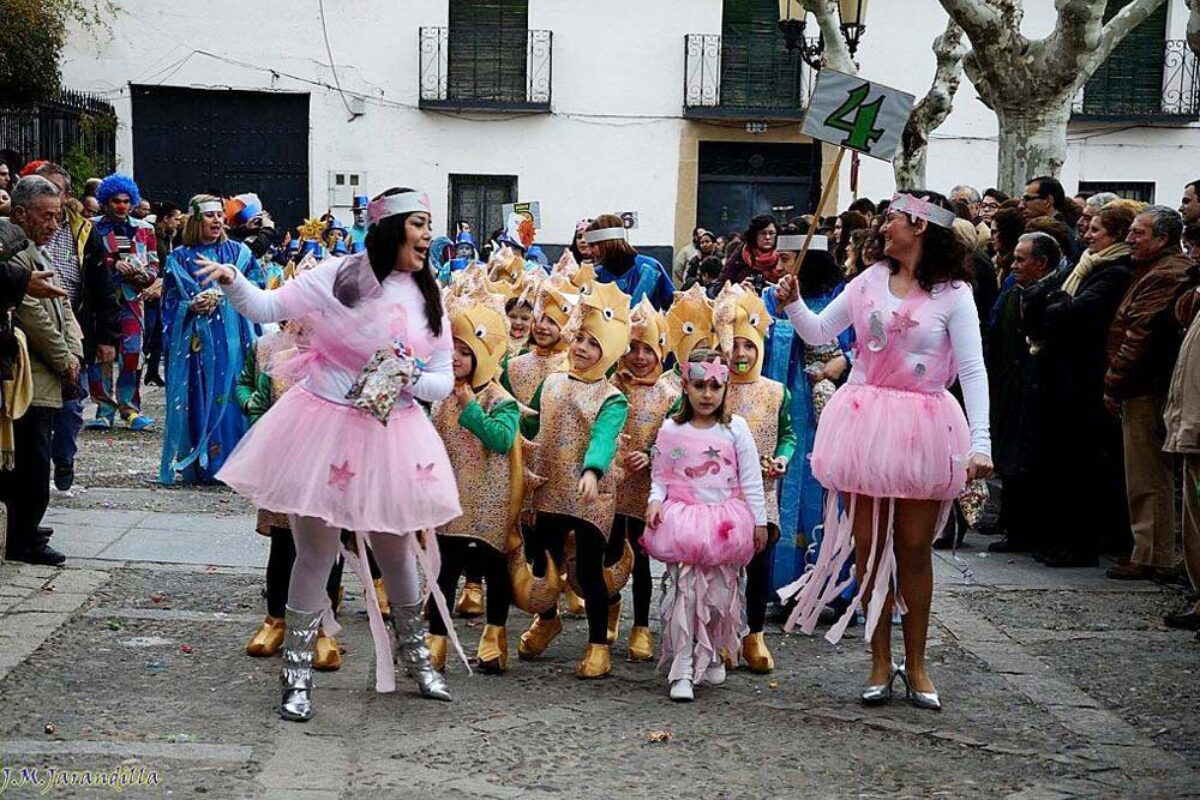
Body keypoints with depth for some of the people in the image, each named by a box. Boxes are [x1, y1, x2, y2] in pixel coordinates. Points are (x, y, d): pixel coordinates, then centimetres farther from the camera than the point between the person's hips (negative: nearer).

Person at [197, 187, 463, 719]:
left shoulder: (428, 298, 5)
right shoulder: (339, 276, -7)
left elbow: (444, 381, 5)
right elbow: (267, 309, -8)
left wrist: (409, 379, -15)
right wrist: (232, 281, -25)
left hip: (392, 433, 4)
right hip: (326, 426, -4)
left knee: (397, 550, 15)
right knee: (316, 552, 1)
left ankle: (416, 658, 34)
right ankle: (297, 673, 14)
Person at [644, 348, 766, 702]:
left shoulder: (736, 428, 3)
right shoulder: (671, 431, 4)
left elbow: (750, 478, 4)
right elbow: (660, 478, 9)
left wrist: (759, 521, 4)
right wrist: (655, 500, -11)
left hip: (726, 520, 1)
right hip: (683, 518, -1)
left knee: (721, 590, 3)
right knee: (684, 586, -12)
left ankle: (712, 655, 26)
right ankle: (682, 669, -9)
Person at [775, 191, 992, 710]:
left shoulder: (953, 294, -5)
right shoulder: (871, 280, 8)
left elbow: (973, 370, -9)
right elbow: (818, 332, 15)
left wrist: (980, 443, -16)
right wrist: (793, 304, -5)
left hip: (921, 430, -3)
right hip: (866, 422, 3)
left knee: (914, 548, 3)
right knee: (869, 546, 4)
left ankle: (915, 665, 17)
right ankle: (880, 662, 15)